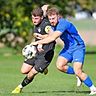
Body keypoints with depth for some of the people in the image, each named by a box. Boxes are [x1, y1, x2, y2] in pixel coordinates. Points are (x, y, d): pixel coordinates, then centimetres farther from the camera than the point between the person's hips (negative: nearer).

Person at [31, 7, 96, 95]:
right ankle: (79, 75, 8)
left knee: (78, 71, -19)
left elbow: (52, 38, -33)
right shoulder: (53, 25, 0)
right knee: (60, 65, -15)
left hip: (78, 47, -8)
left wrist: (37, 42, -27)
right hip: (68, 48, 8)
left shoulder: (63, 23, -28)